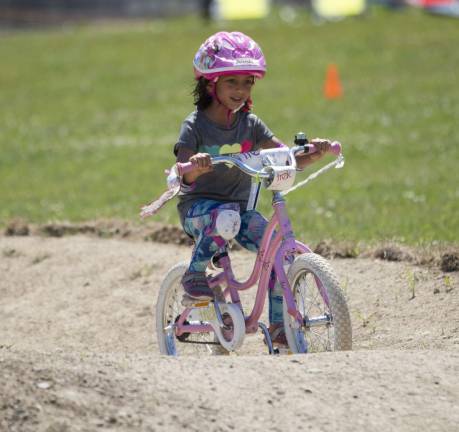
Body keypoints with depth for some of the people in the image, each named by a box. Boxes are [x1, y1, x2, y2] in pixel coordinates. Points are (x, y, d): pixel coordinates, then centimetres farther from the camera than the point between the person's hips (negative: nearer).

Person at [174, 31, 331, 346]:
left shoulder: (250, 124, 3)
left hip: (240, 206, 4)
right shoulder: (195, 125, -9)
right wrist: (195, 167, -46)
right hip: (197, 206, -4)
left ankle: (278, 326, -8)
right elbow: (184, 175, -21)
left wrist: (313, 153, -25)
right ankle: (195, 278, -20)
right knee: (223, 214, -39)